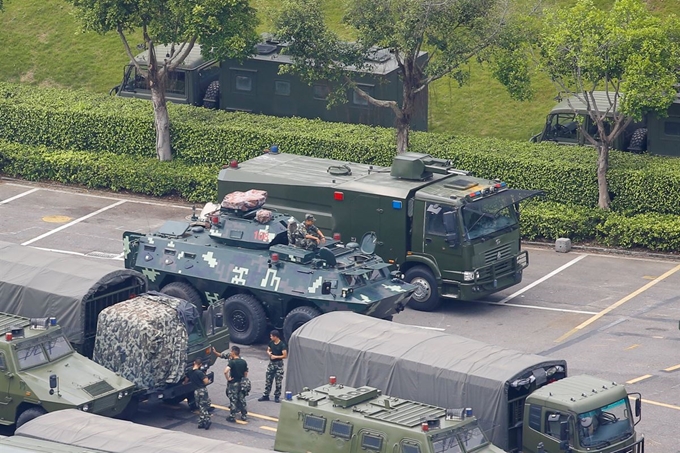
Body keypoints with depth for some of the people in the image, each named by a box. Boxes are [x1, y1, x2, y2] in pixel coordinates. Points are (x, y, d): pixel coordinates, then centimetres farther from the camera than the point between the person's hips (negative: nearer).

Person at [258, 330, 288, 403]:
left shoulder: (282, 345, -16)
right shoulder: (271, 343, 3)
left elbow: (285, 356, -18)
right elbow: (268, 350, 17)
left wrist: (275, 357, -19)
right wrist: (269, 353, -6)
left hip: (278, 364, -6)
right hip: (271, 363, 6)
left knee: (278, 381, 1)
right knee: (268, 380, 9)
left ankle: (277, 396, 11)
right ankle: (265, 395, 16)